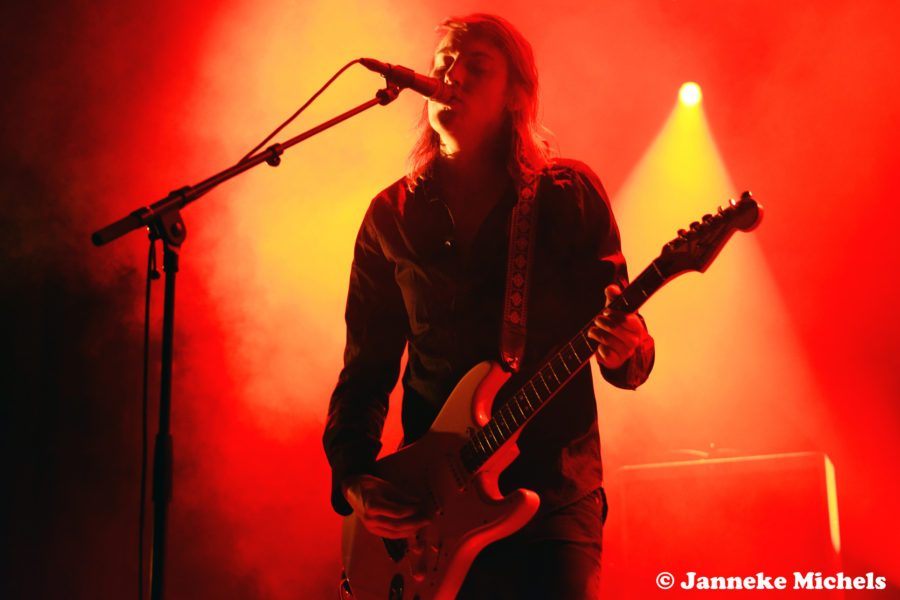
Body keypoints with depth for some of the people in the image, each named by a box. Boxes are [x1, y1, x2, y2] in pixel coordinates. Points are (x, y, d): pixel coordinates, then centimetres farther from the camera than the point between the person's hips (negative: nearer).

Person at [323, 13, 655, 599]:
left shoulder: (570, 195, 2)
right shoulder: (393, 216, 7)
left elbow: (620, 330, 2)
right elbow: (366, 369, 9)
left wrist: (624, 350, -22)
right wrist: (353, 476, -6)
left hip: (554, 491, -1)